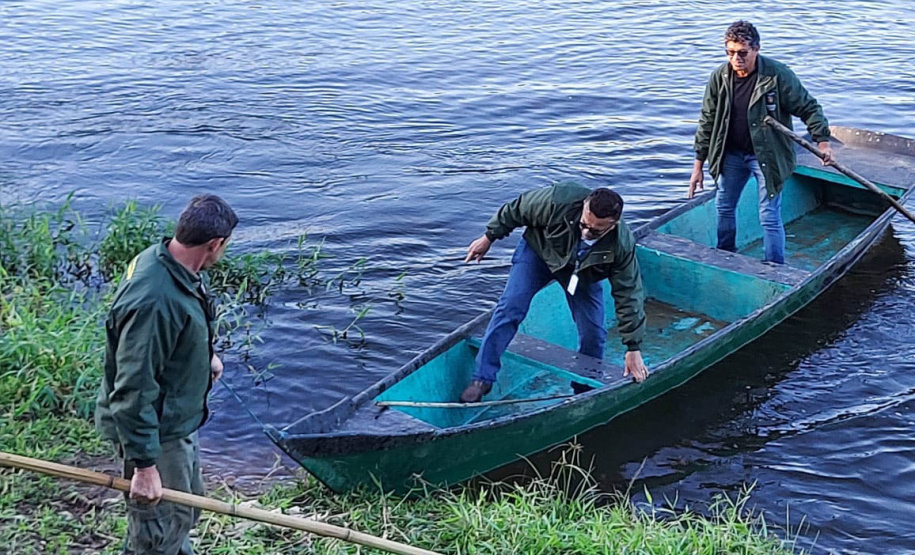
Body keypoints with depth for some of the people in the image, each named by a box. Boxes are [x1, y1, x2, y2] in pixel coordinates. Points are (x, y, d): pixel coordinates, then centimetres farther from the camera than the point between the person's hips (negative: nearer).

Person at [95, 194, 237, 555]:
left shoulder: (169, 263, -5)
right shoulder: (155, 301, -36)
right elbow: (133, 390, -34)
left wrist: (205, 356, 32)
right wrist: (144, 465, -30)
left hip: (178, 416, 10)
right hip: (154, 433, -10)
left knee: (187, 505, 29)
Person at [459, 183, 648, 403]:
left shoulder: (622, 245, -33)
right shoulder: (557, 201, -39)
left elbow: (629, 296, -24)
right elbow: (516, 209, -19)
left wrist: (633, 349, -20)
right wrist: (489, 237, -6)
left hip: (583, 272, 1)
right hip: (538, 252, -1)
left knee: (593, 335, -6)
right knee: (510, 307, -17)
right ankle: (482, 378, -9)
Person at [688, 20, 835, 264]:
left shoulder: (777, 75, -18)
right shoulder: (719, 77, -7)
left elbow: (808, 108, -8)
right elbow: (707, 121, 2)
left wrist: (822, 141, -17)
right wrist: (698, 164, 3)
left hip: (767, 156, -5)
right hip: (731, 154, 5)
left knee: (769, 218, -5)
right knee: (724, 207, 16)